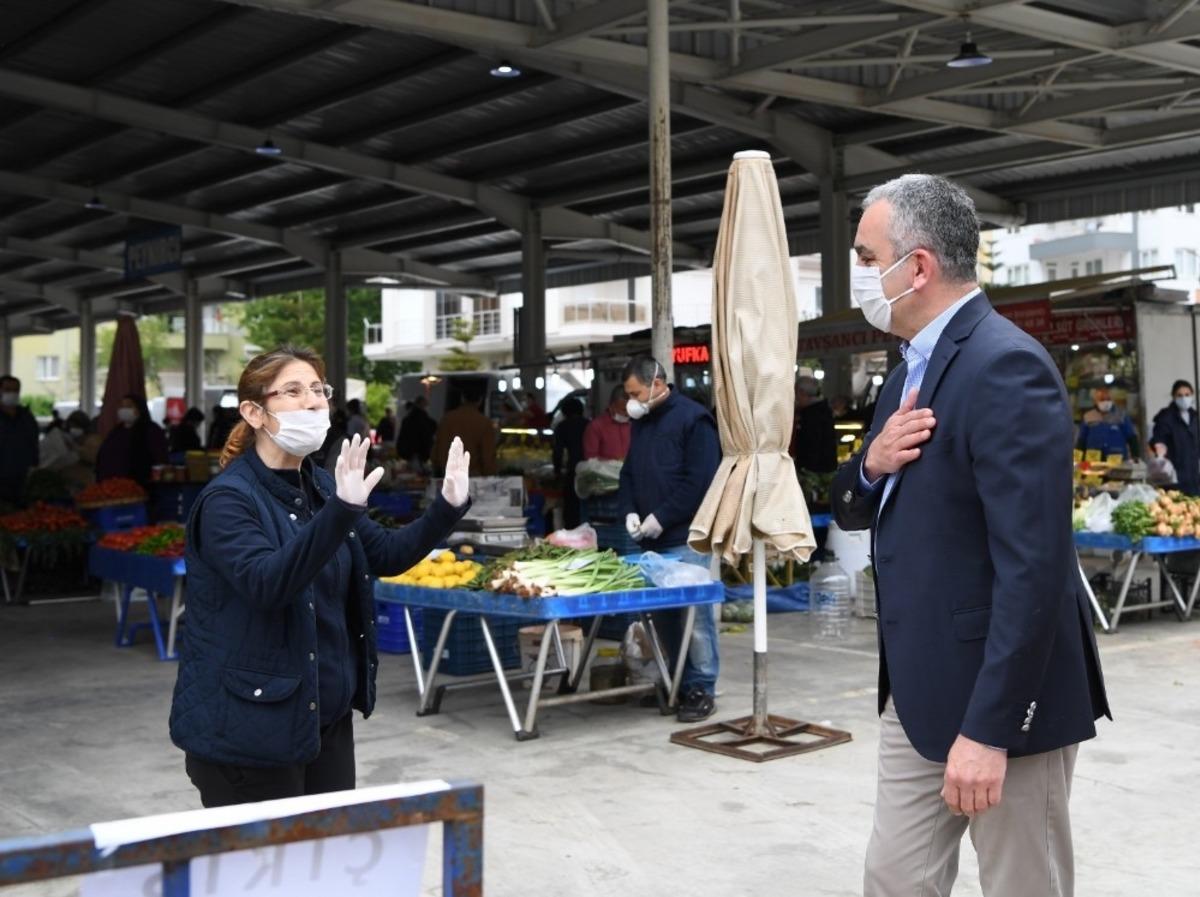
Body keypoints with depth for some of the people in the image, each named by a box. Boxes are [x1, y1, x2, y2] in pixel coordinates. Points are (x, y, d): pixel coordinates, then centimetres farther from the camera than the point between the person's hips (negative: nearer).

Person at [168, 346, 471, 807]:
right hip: (250, 729, -8)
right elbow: (266, 583, -31)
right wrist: (342, 511, -42)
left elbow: (386, 555, 14)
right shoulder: (228, 499, -16)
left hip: (329, 718, 8)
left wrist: (448, 506, -1)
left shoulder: (323, 489, 9)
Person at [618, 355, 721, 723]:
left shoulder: (693, 419, -8)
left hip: (685, 540, -8)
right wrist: (630, 511, 4)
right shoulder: (641, 423, 17)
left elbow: (700, 482, -14)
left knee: (695, 615, -6)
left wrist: (661, 518, -13)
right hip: (651, 540, 8)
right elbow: (629, 474, 23)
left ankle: (702, 689, 1)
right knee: (664, 613, 8)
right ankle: (677, 684, 16)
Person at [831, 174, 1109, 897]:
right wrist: (873, 465, -6)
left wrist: (988, 728, -25)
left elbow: (1033, 566, -25)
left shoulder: (1006, 367, -20)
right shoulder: (916, 368, 11)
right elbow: (858, 510, 17)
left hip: (1000, 698, -8)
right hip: (919, 691, 9)